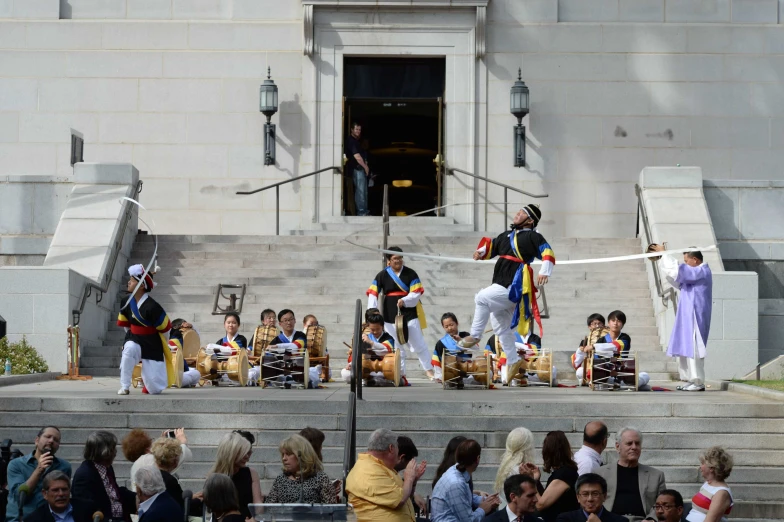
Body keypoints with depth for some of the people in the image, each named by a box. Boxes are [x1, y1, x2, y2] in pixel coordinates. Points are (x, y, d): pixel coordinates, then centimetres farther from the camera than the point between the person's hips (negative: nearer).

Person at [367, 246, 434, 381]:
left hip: (409, 313, -1)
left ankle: (429, 370, 9)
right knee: (395, 346, 7)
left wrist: (404, 300, -24)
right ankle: (400, 374, 14)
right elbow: (373, 294, -5)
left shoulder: (410, 274, -3)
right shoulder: (382, 276, -1)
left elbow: (416, 293, -6)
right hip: (390, 316, 2)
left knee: (419, 344, 1)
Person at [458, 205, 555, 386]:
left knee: (482, 298, -22)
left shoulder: (533, 236, -3)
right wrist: (481, 252, 3)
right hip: (501, 287, 9)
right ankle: (514, 364, 23)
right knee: (502, 328, 14)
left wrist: (544, 272, -31)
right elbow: (491, 246, 25)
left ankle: (474, 336, -10)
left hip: (514, 289, -9)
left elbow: (548, 253, -15)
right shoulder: (507, 236, 18)